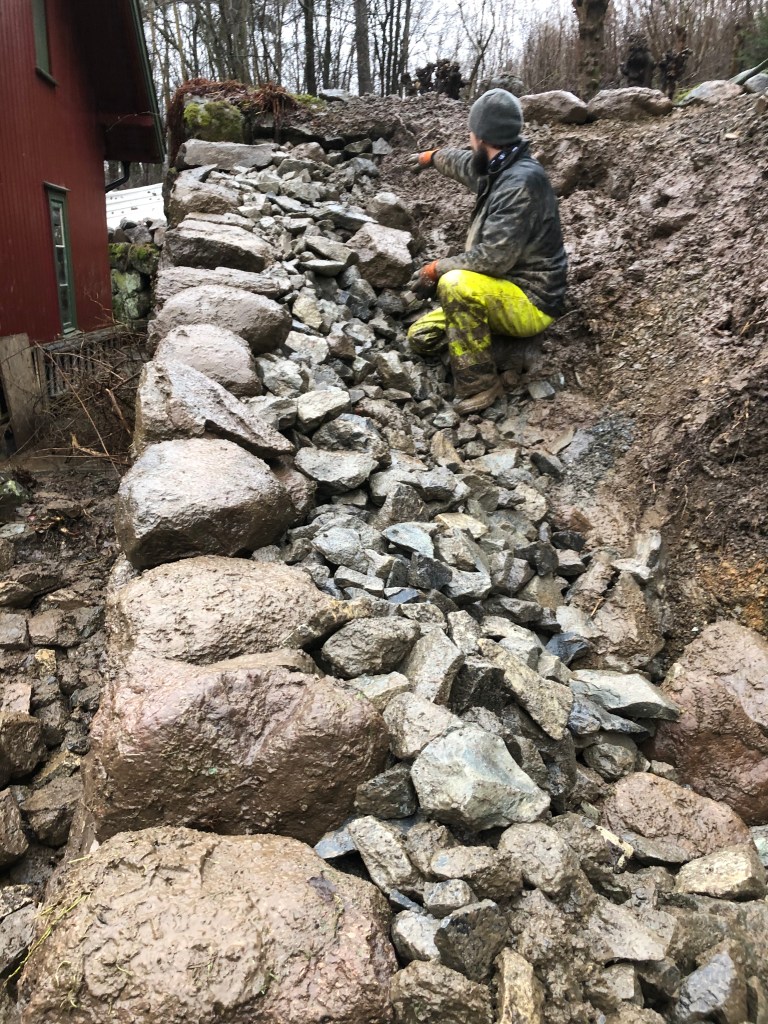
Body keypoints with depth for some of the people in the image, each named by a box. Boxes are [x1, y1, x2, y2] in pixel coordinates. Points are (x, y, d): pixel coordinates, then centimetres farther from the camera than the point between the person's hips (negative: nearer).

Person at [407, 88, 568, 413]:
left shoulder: (522, 181, -23)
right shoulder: (501, 168, 5)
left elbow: (495, 257, -29)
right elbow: (466, 164, 30)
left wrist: (436, 269, -18)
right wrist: (432, 157, 48)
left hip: (531, 303, -9)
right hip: (501, 296, 9)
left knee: (455, 285, -34)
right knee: (422, 337, 8)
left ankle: (479, 385, -20)